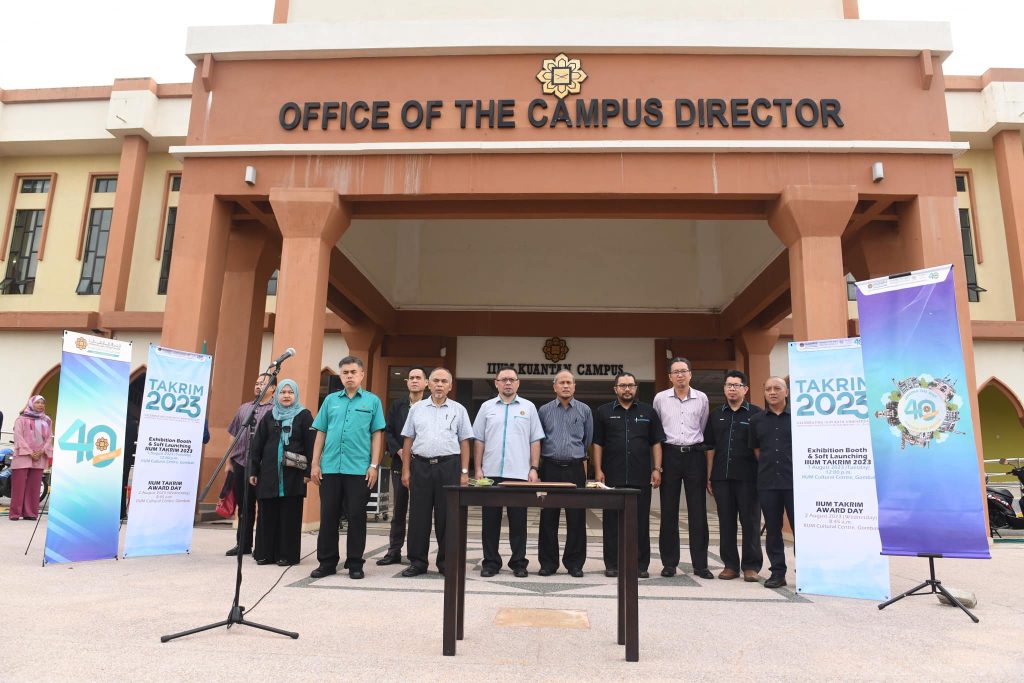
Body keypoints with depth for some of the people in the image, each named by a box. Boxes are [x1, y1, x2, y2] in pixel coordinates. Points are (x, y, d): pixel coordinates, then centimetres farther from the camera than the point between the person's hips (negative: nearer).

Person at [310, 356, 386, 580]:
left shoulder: (372, 401, 4)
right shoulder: (330, 400, 10)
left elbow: (377, 435, 1)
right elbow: (320, 433, 11)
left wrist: (374, 465, -6)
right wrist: (315, 464, 5)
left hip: (359, 469, -2)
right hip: (330, 467, 2)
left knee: (356, 516, 4)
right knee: (328, 516, 8)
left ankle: (355, 563, 14)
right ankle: (327, 562, 19)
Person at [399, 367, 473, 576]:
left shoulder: (458, 410, 6)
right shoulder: (417, 408, 10)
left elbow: (464, 442, 4)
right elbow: (408, 441, 10)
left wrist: (464, 472, -2)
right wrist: (406, 470, 4)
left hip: (448, 466, -1)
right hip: (421, 465, 1)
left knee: (446, 516, 3)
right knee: (419, 515, 5)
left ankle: (446, 561, 15)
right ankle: (417, 561, 14)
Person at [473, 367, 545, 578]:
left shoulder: (528, 407, 6)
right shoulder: (487, 407, 8)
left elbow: (535, 441, 5)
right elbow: (479, 441, 9)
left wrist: (534, 468, -2)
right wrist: (478, 469, 2)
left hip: (520, 473, -1)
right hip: (491, 473, 1)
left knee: (518, 521, 5)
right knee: (490, 520, 6)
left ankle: (519, 563, 16)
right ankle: (490, 562, 16)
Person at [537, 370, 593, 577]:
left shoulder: (584, 410, 6)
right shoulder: (544, 410, 6)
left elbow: (588, 440, 15)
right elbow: (537, 440, 12)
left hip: (575, 468, 0)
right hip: (550, 468, 0)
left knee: (576, 518, 1)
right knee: (548, 517, 3)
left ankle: (575, 563, 12)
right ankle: (548, 562, 12)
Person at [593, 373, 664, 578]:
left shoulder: (648, 412, 9)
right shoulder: (603, 412, 7)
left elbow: (656, 443, 9)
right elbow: (597, 444, 5)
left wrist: (657, 469, 0)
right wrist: (598, 470, -2)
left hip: (641, 477, 1)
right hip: (612, 477, 0)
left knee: (641, 522, 5)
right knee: (612, 522, 4)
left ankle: (641, 565, 14)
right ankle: (612, 564, 13)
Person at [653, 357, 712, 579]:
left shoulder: (701, 398, 4)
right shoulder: (660, 398, 3)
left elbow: (704, 429, 12)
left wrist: (698, 447, 9)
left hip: (694, 454, 0)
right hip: (670, 454, 0)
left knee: (698, 511, 2)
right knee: (669, 511, 4)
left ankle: (700, 564, 11)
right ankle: (669, 563, 14)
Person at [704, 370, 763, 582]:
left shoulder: (756, 414, 2)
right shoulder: (716, 415, 13)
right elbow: (710, 448, 13)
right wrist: (709, 477, 8)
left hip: (747, 477, -3)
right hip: (721, 477, 3)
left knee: (750, 521, 2)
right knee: (726, 522, 8)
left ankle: (751, 566, 12)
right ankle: (730, 564, 17)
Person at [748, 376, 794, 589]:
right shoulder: (756, 420, 9)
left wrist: (791, 467, 4)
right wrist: (768, 467, 10)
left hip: (794, 481, -3)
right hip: (767, 483, 3)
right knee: (772, 529, 7)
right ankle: (777, 572, 16)